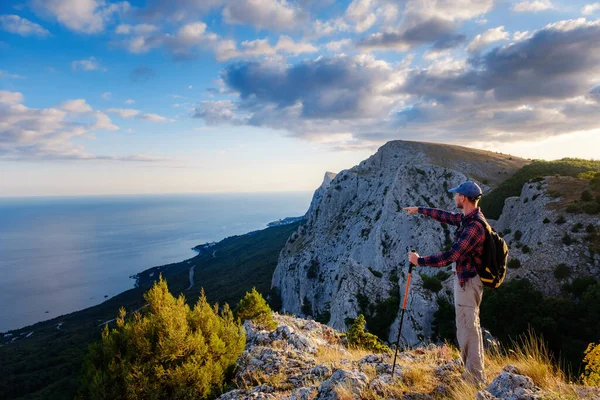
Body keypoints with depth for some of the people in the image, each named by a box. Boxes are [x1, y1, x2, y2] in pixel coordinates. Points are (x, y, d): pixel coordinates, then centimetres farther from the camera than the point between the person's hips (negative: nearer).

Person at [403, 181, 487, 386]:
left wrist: (419, 260, -18)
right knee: (472, 327, 20)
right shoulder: (469, 217, 4)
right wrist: (419, 210, 27)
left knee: (467, 331, -2)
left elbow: (450, 256, -28)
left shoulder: (474, 226, -26)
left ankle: (475, 379, 10)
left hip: (467, 282, -10)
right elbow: (446, 216, 21)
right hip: (467, 279, 10)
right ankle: (476, 372, 34)